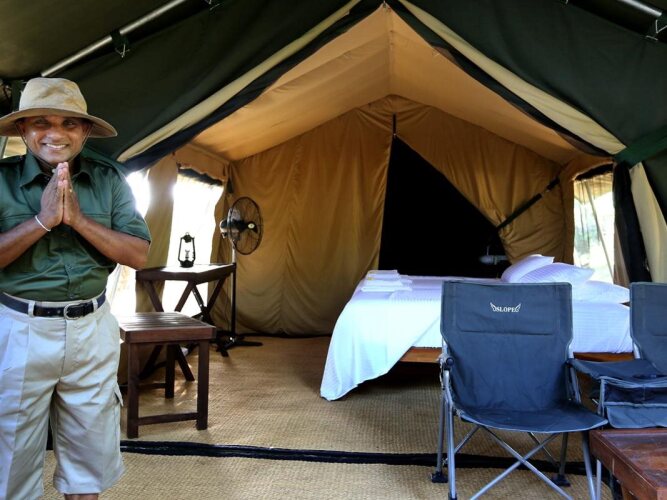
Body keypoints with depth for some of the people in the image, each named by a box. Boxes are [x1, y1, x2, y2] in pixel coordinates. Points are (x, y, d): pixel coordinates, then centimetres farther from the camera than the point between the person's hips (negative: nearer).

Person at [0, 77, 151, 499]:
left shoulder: (109, 179, 0)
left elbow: (140, 255, -6)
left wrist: (78, 219, -16)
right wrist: (42, 220, -19)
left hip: (92, 328, 2)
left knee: (92, 450, 15)